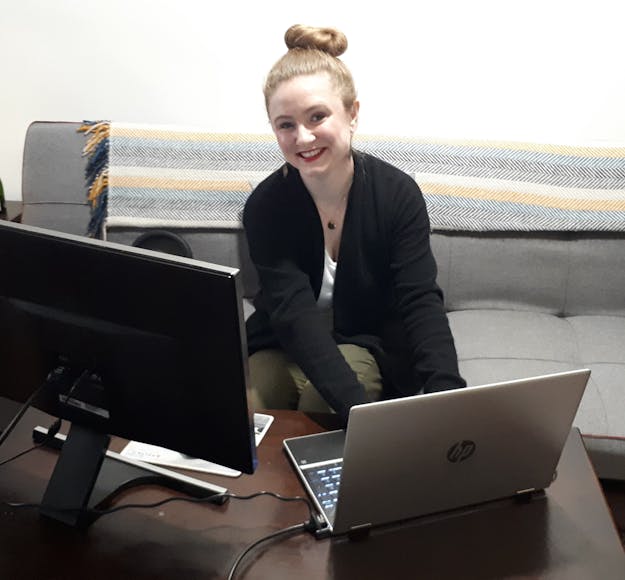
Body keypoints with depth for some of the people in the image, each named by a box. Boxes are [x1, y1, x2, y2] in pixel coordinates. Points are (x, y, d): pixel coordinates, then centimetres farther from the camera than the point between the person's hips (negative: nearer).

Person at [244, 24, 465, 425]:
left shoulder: (398, 193, -16)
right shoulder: (265, 206, -18)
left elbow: (421, 302, -20)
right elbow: (294, 314, -28)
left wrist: (447, 395, -41)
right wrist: (361, 409, -44)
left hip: (365, 344, 0)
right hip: (283, 347, 0)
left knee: (320, 408, -30)